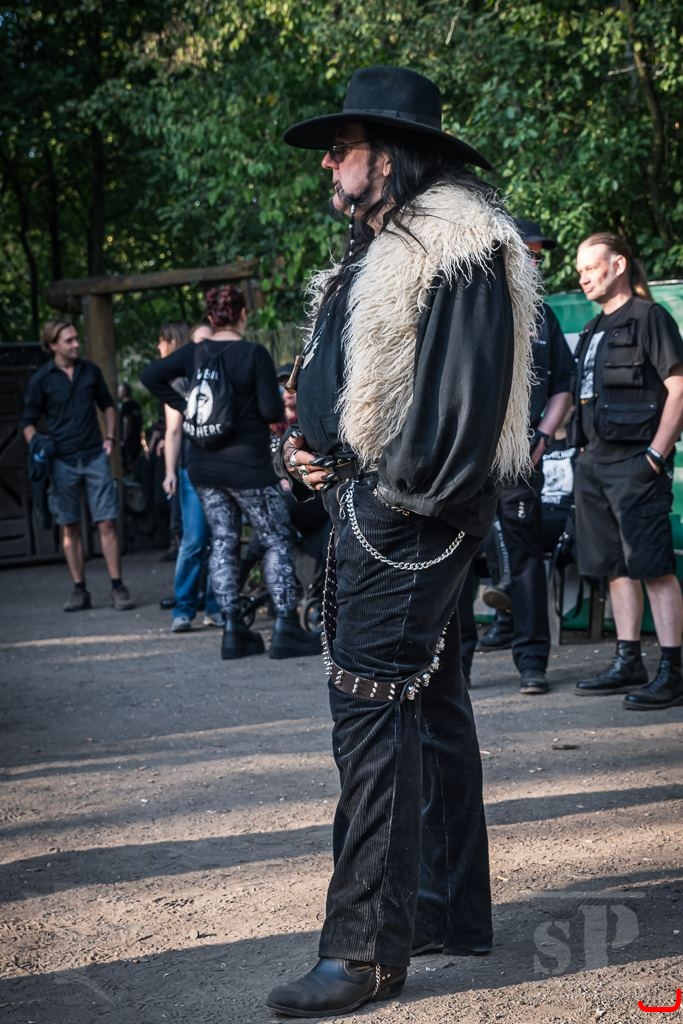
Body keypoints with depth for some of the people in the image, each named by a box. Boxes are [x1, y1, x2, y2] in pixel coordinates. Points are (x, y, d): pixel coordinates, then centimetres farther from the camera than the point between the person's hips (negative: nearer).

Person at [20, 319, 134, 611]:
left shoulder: (90, 371, 5)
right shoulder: (41, 379, -1)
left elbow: (107, 405, 19)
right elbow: (28, 422, 4)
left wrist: (109, 437, 8)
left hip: (94, 456, 1)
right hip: (62, 462, -1)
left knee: (107, 523, -5)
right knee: (70, 528, 4)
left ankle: (117, 587, -1)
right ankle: (80, 591, 11)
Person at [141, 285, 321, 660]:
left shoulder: (194, 353, 0)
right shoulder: (254, 353, -14)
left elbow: (151, 376, 1)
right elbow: (272, 411, -17)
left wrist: (184, 405, 6)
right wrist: (277, 413, 5)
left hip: (204, 465, 5)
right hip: (247, 464, -5)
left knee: (223, 542, 11)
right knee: (277, 540, 4)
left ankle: (233, 631, 10)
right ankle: (286, 630, -1)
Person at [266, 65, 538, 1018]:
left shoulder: (457, 252, -13)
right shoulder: (379, 253, 19)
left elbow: (463, 394, -21)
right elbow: (342, 384, 25)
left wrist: (398, 491, -20)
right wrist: (302, 447, 8)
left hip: (408, 518, -11)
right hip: (365, 509, 11)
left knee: (372, 712, -11)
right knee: (427, 706, 15)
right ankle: (452, 911, 26)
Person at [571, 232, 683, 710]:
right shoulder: (593, 331, 20)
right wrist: (584, 453, 16)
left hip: (634, 461, -9)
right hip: (595, 462, 9)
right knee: (616, 568, 11)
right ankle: (629, 663, 17)